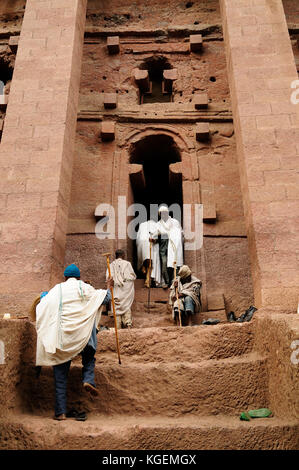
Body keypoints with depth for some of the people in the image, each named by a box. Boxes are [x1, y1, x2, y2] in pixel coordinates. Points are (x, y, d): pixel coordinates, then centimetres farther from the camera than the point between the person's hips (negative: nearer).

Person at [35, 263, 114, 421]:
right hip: (82, 334, -1)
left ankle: (60, 412, 11)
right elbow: (105, 298, 11)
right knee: (89, 356, 28)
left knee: (60, 377, 9)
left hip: (61, 336, 1)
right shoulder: (84, 288, 3)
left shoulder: (56, 290, 6)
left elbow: (40, 309, 2)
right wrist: (108, 288, 29)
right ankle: (88, 379, 2)